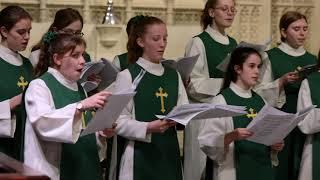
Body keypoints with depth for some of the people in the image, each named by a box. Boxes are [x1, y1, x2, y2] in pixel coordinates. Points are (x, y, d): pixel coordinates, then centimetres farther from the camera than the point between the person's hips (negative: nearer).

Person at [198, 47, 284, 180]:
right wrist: (231, 136, -29)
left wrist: (275, 145, -1)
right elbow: (207, 142, -14)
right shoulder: (221, 101, -8)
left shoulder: (260, 101, 10)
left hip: (262, 168, 6)